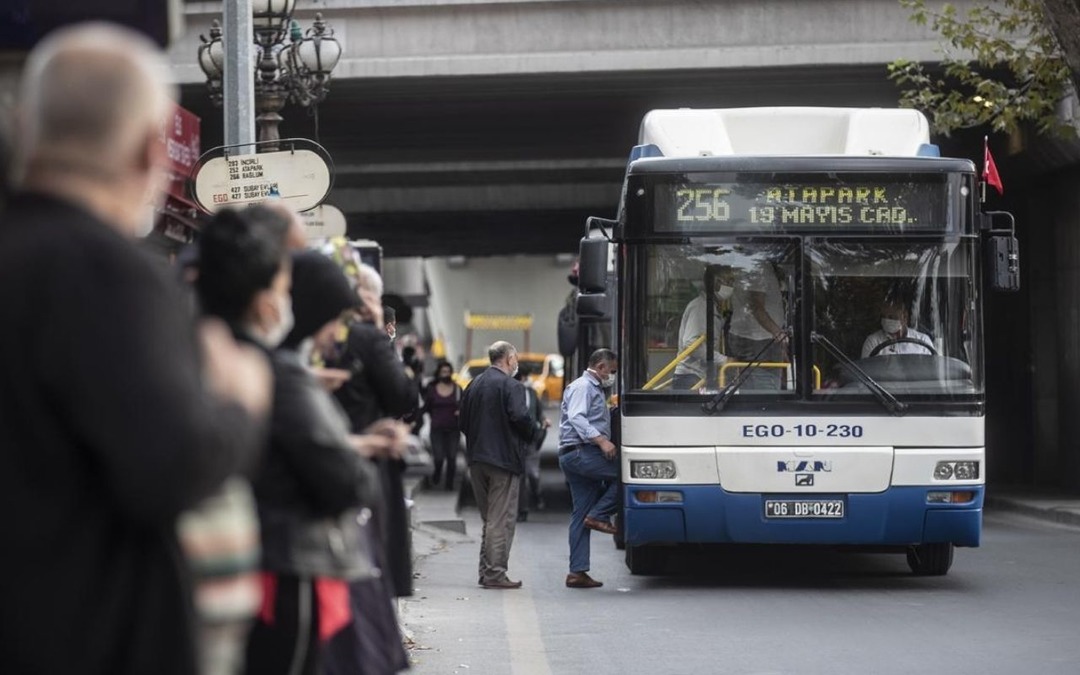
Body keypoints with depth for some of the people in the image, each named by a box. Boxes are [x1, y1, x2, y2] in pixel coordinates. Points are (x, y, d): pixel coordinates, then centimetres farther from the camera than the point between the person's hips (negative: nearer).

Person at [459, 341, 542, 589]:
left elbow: (463, 421, 13)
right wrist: (532, 434, -2)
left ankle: (486, 571, 16)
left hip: (477, 459, 7)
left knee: (488, 517, 16)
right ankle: (495, 574, -7)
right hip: (503, 458, -7)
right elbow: (520, 417, -20)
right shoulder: (510, 386, -11)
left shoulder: (474, 384, 12)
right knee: (501, 519, -4)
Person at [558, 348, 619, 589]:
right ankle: (599, 515, -13)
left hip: (576, 459, 10)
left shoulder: (594, 389, 28)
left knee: (581, 516, 5)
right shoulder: (583, 386, -5)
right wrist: (601, 440, -27)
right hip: (580, 453, -10)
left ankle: (577, 572, 2)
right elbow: (576, 418, -20)